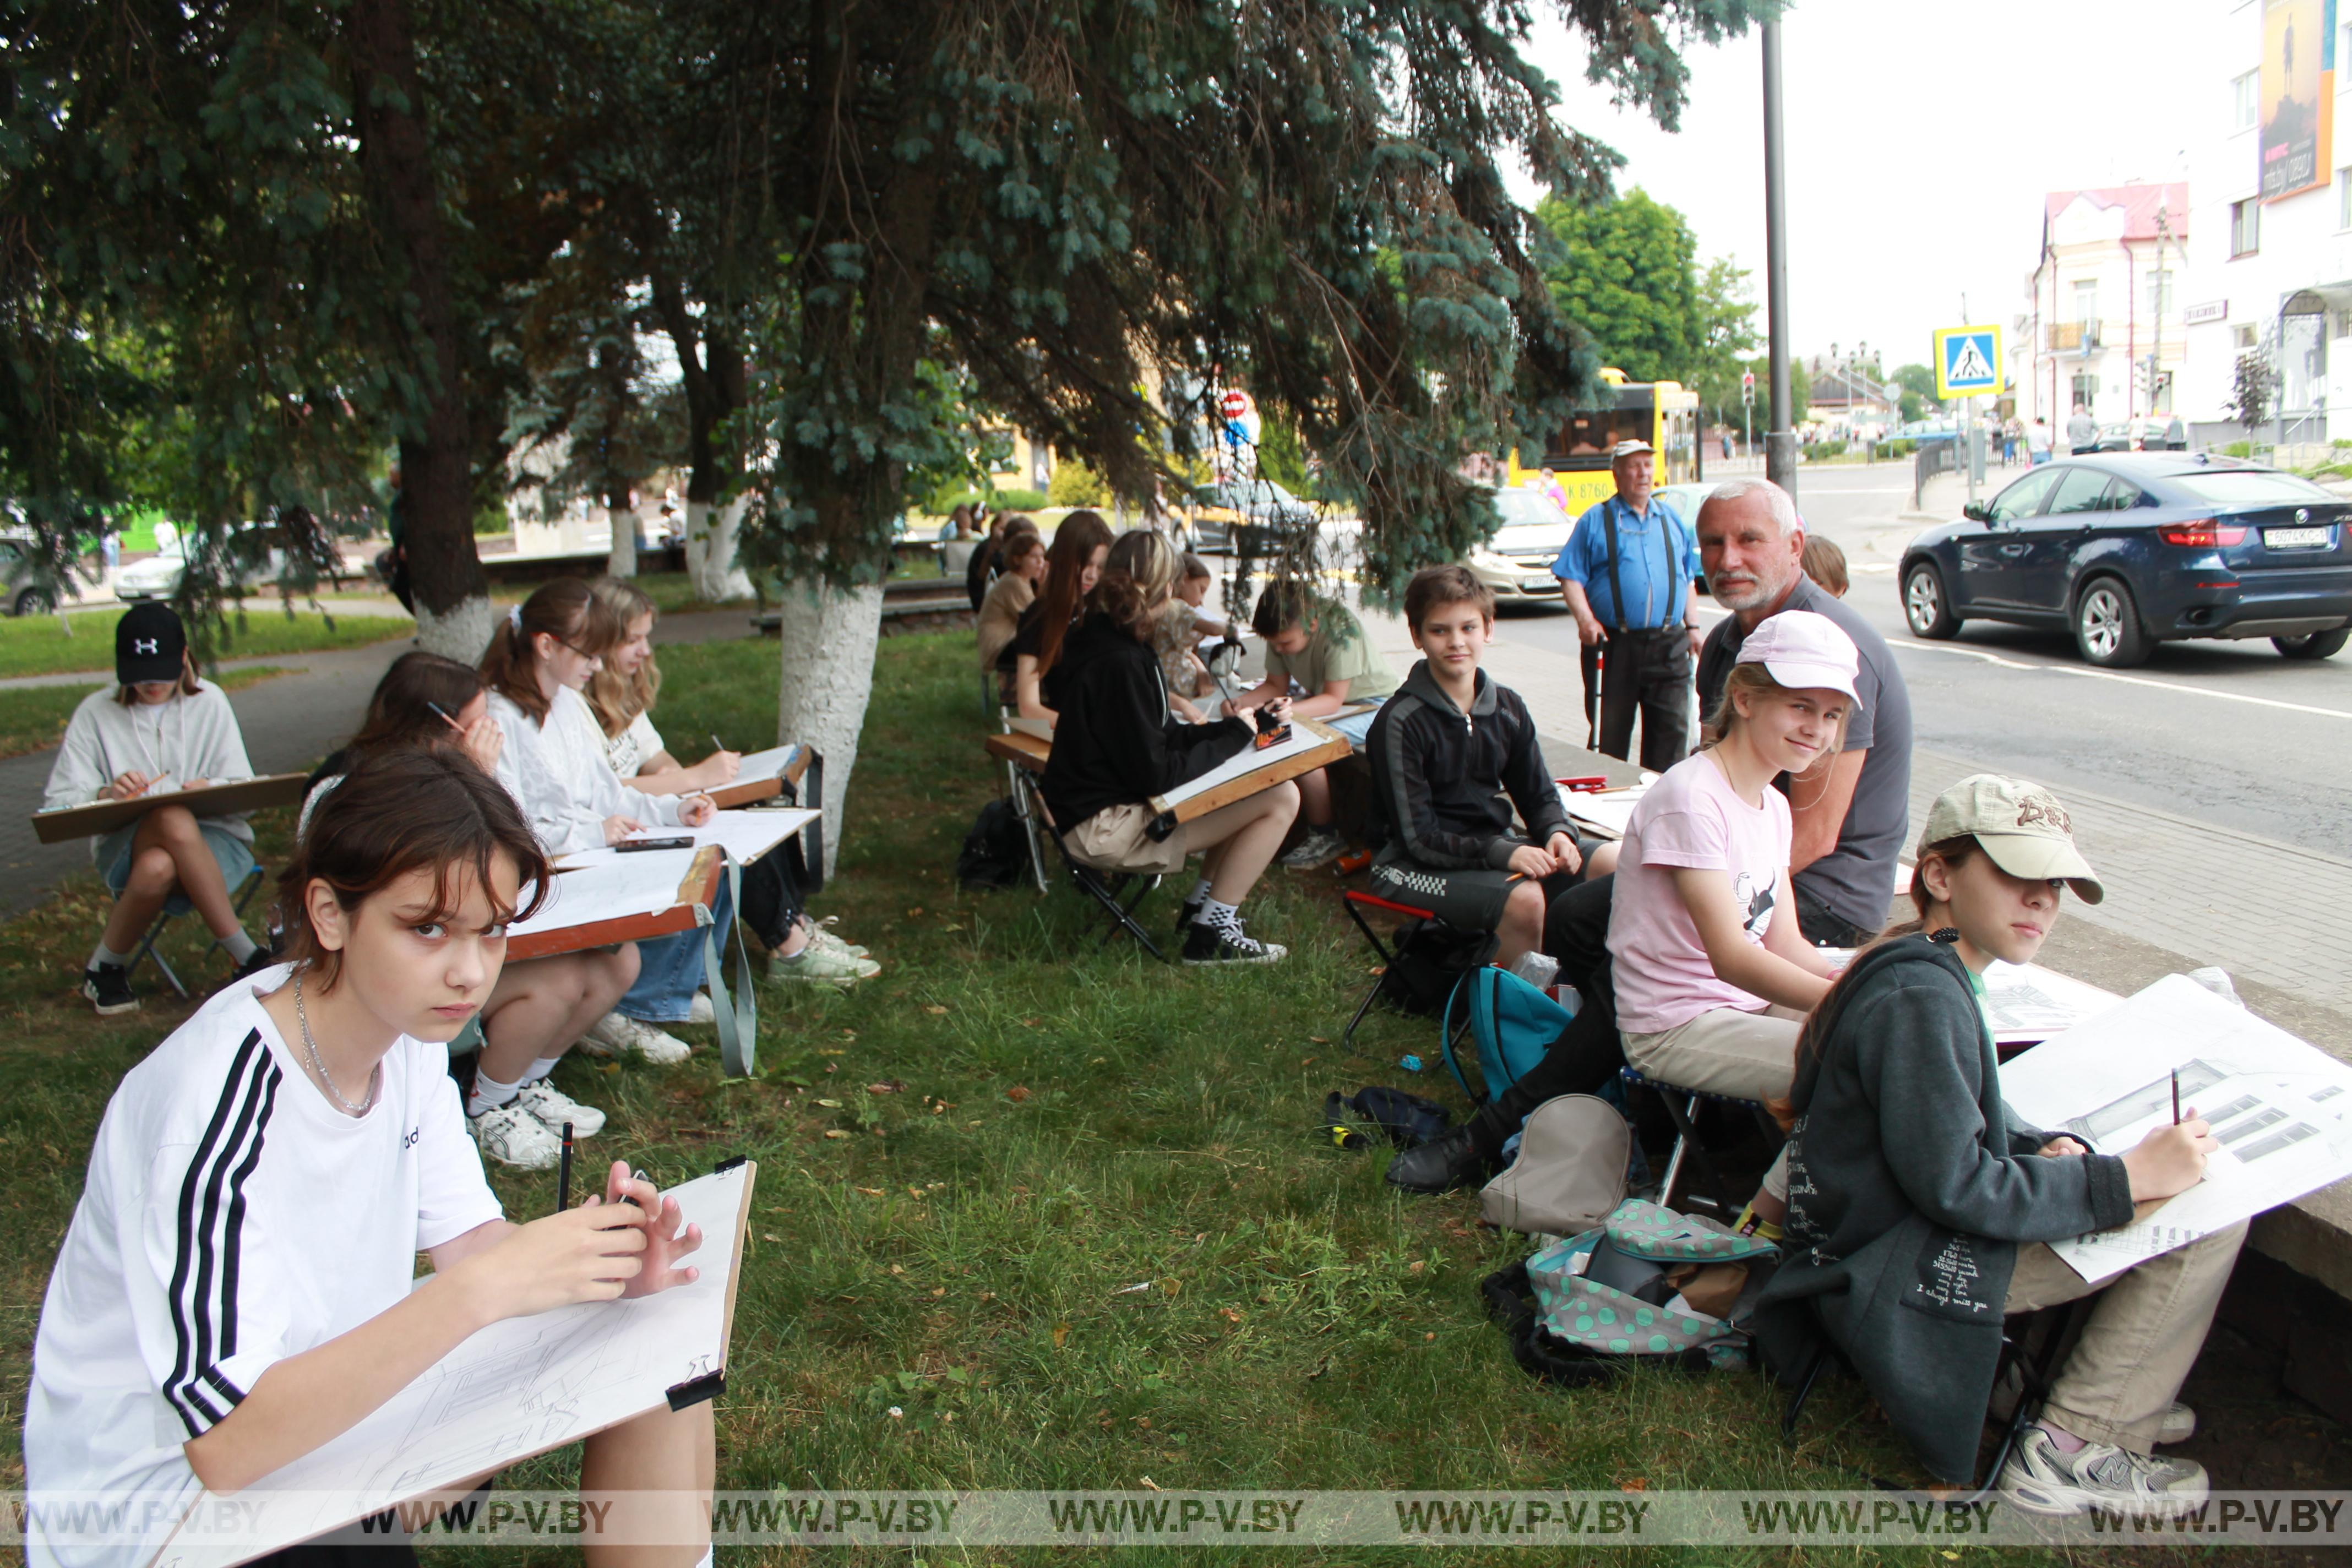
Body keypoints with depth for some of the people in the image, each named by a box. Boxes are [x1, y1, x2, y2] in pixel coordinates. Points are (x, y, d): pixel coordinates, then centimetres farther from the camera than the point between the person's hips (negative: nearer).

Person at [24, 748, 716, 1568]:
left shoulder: (405, 1027, -6)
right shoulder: (219, 1100, -30)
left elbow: (468, 1236, -1)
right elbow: (225, 1442, -32)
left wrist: (606, 1264, -21)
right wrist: (483, 1286, -38)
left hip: (340, 1400, 8)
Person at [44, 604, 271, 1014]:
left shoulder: (209, 703, 5)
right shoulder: (96, 713, 4)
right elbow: (56, 803, -2)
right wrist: (106, 796, -23)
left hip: (213, 840, 0)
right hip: (125, 846, 0)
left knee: (158, 867, -38)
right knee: (174, 820, -38)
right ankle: (247, 956, -32)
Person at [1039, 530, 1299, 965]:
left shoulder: (1109, 640, 8)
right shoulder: (1119, 662, -23)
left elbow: (1167, 736, 11)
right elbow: (1158, 773, -22)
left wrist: (1248, 723, 4)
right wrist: (1235, 735, -10)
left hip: (1118, 801, 10)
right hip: (1104, 827, -10)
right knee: (1281, 799, -12)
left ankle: (1201, 906, 17)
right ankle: (1211, 935, -2)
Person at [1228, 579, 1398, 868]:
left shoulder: (1340, 629, -30)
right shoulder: (1283, 632, -11)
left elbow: (1334, 699, -30)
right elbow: (1276, 685, -3)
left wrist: (1291, 710, -45)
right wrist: (1243, 701, -22)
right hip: (1323, 698, 7)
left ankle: (1326, 835, -13)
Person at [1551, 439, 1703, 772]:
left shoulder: (1672, 520, 17)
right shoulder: (1595, 521, 5)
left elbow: (1688, 579, 21)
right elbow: (1571, 578, -2)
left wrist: (1692, 625, 11)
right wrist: (1585, 618, -17)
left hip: (1668, 644, 3)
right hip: (1613, 644, -3)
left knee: (1673, 729, 1)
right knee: (1610, 733, 3)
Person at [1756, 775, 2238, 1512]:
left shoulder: (1923, 974, 9)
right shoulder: (1919, 999, -24)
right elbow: (1955, 1186, -25)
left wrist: (2046, 1149, -5)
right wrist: (2128, 1177, -19)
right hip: (1891, 1281, -10)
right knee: (2211, 1216, -10)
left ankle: (2120, 1403, 25)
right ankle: (2071, 1448, -2)